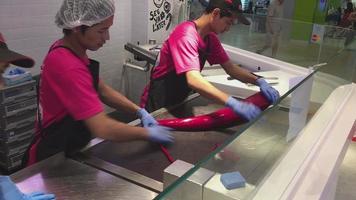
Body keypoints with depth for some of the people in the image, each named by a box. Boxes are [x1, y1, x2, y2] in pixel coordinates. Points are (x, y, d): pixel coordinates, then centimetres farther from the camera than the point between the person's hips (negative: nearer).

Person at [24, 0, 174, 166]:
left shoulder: (66, 50, -1)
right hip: (53, 158, -8)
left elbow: (102, 90, 4)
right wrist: (149, 133, -23)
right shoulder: (68, 67, -31)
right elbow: (102, 128, -36)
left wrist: (140, 111, -5)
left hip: (68, 147, 8)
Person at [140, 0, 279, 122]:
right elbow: (194, 80, -41)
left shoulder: (210, 38, 0)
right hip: (158, 105, -8)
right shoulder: (186, 35, -28)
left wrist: (259, 81, -12)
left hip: (178, 102, 8)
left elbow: (230, 69, 4)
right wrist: (234, 103, -48)